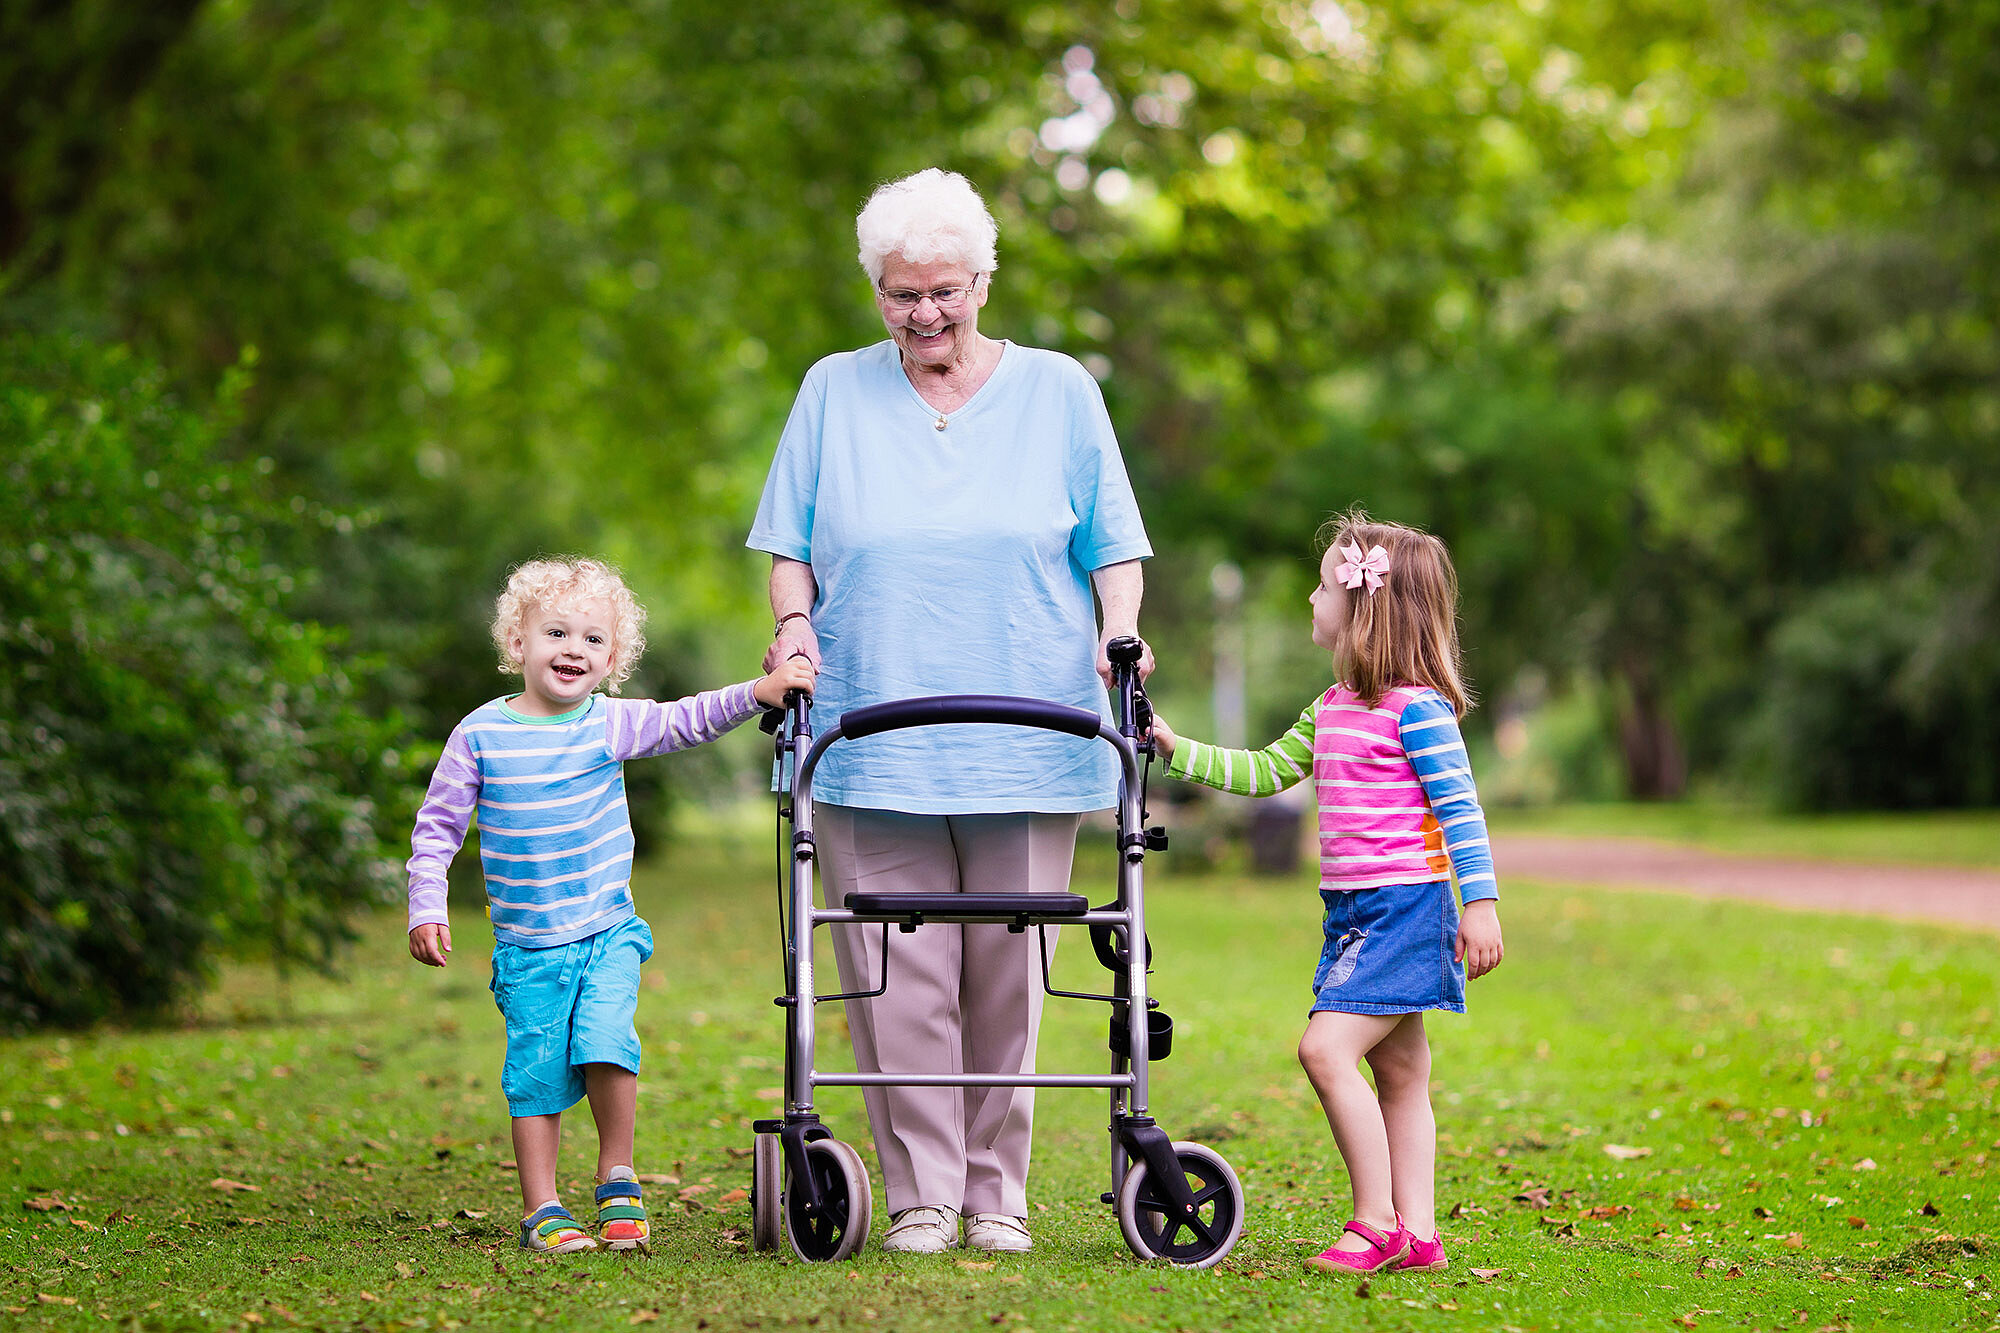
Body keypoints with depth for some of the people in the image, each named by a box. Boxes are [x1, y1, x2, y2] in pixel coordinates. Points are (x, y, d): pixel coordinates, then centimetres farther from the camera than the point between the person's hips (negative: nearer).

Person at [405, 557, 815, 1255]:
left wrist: (758, 691, -19)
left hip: (608, 934, 0)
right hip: (528, 946, 0)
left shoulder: (613, 725, 0)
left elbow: (686, 720, -4)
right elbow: (437, 826, 2)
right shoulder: (481, 735, -3)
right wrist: (426, 909, -5)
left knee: (606, 1044, -17)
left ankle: (617, 1180, 2)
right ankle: (542, 1209, 10)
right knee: (537, 1072, -2)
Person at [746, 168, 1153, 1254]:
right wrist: (794, 622, -6)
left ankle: (996, 1194, 12)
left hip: (1027, 746, 0)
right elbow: (790, 542, 13)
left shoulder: (1057, 390, 9)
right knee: (899, 981, -4)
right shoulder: (834, 392, 11)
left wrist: (1118, 632, -7)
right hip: (872, 745, 0)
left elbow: (1113, 544, 10)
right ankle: (919, 1197, 3)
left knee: (1006, 977, 2)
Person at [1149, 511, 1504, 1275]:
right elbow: (1263, 773, 24)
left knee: (1326, 1046, -18)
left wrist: (1481, 907, -16)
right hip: (1352, 910, 9)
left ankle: (1376, 1223, -13)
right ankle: (1416, 1233, 12)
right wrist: (1176, 750, 17)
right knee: (1399, 1073, 9)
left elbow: (1461, 810, -13)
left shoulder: (1416, 708, -11)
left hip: (1406, 905, -9)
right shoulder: (1329, 710, 15)